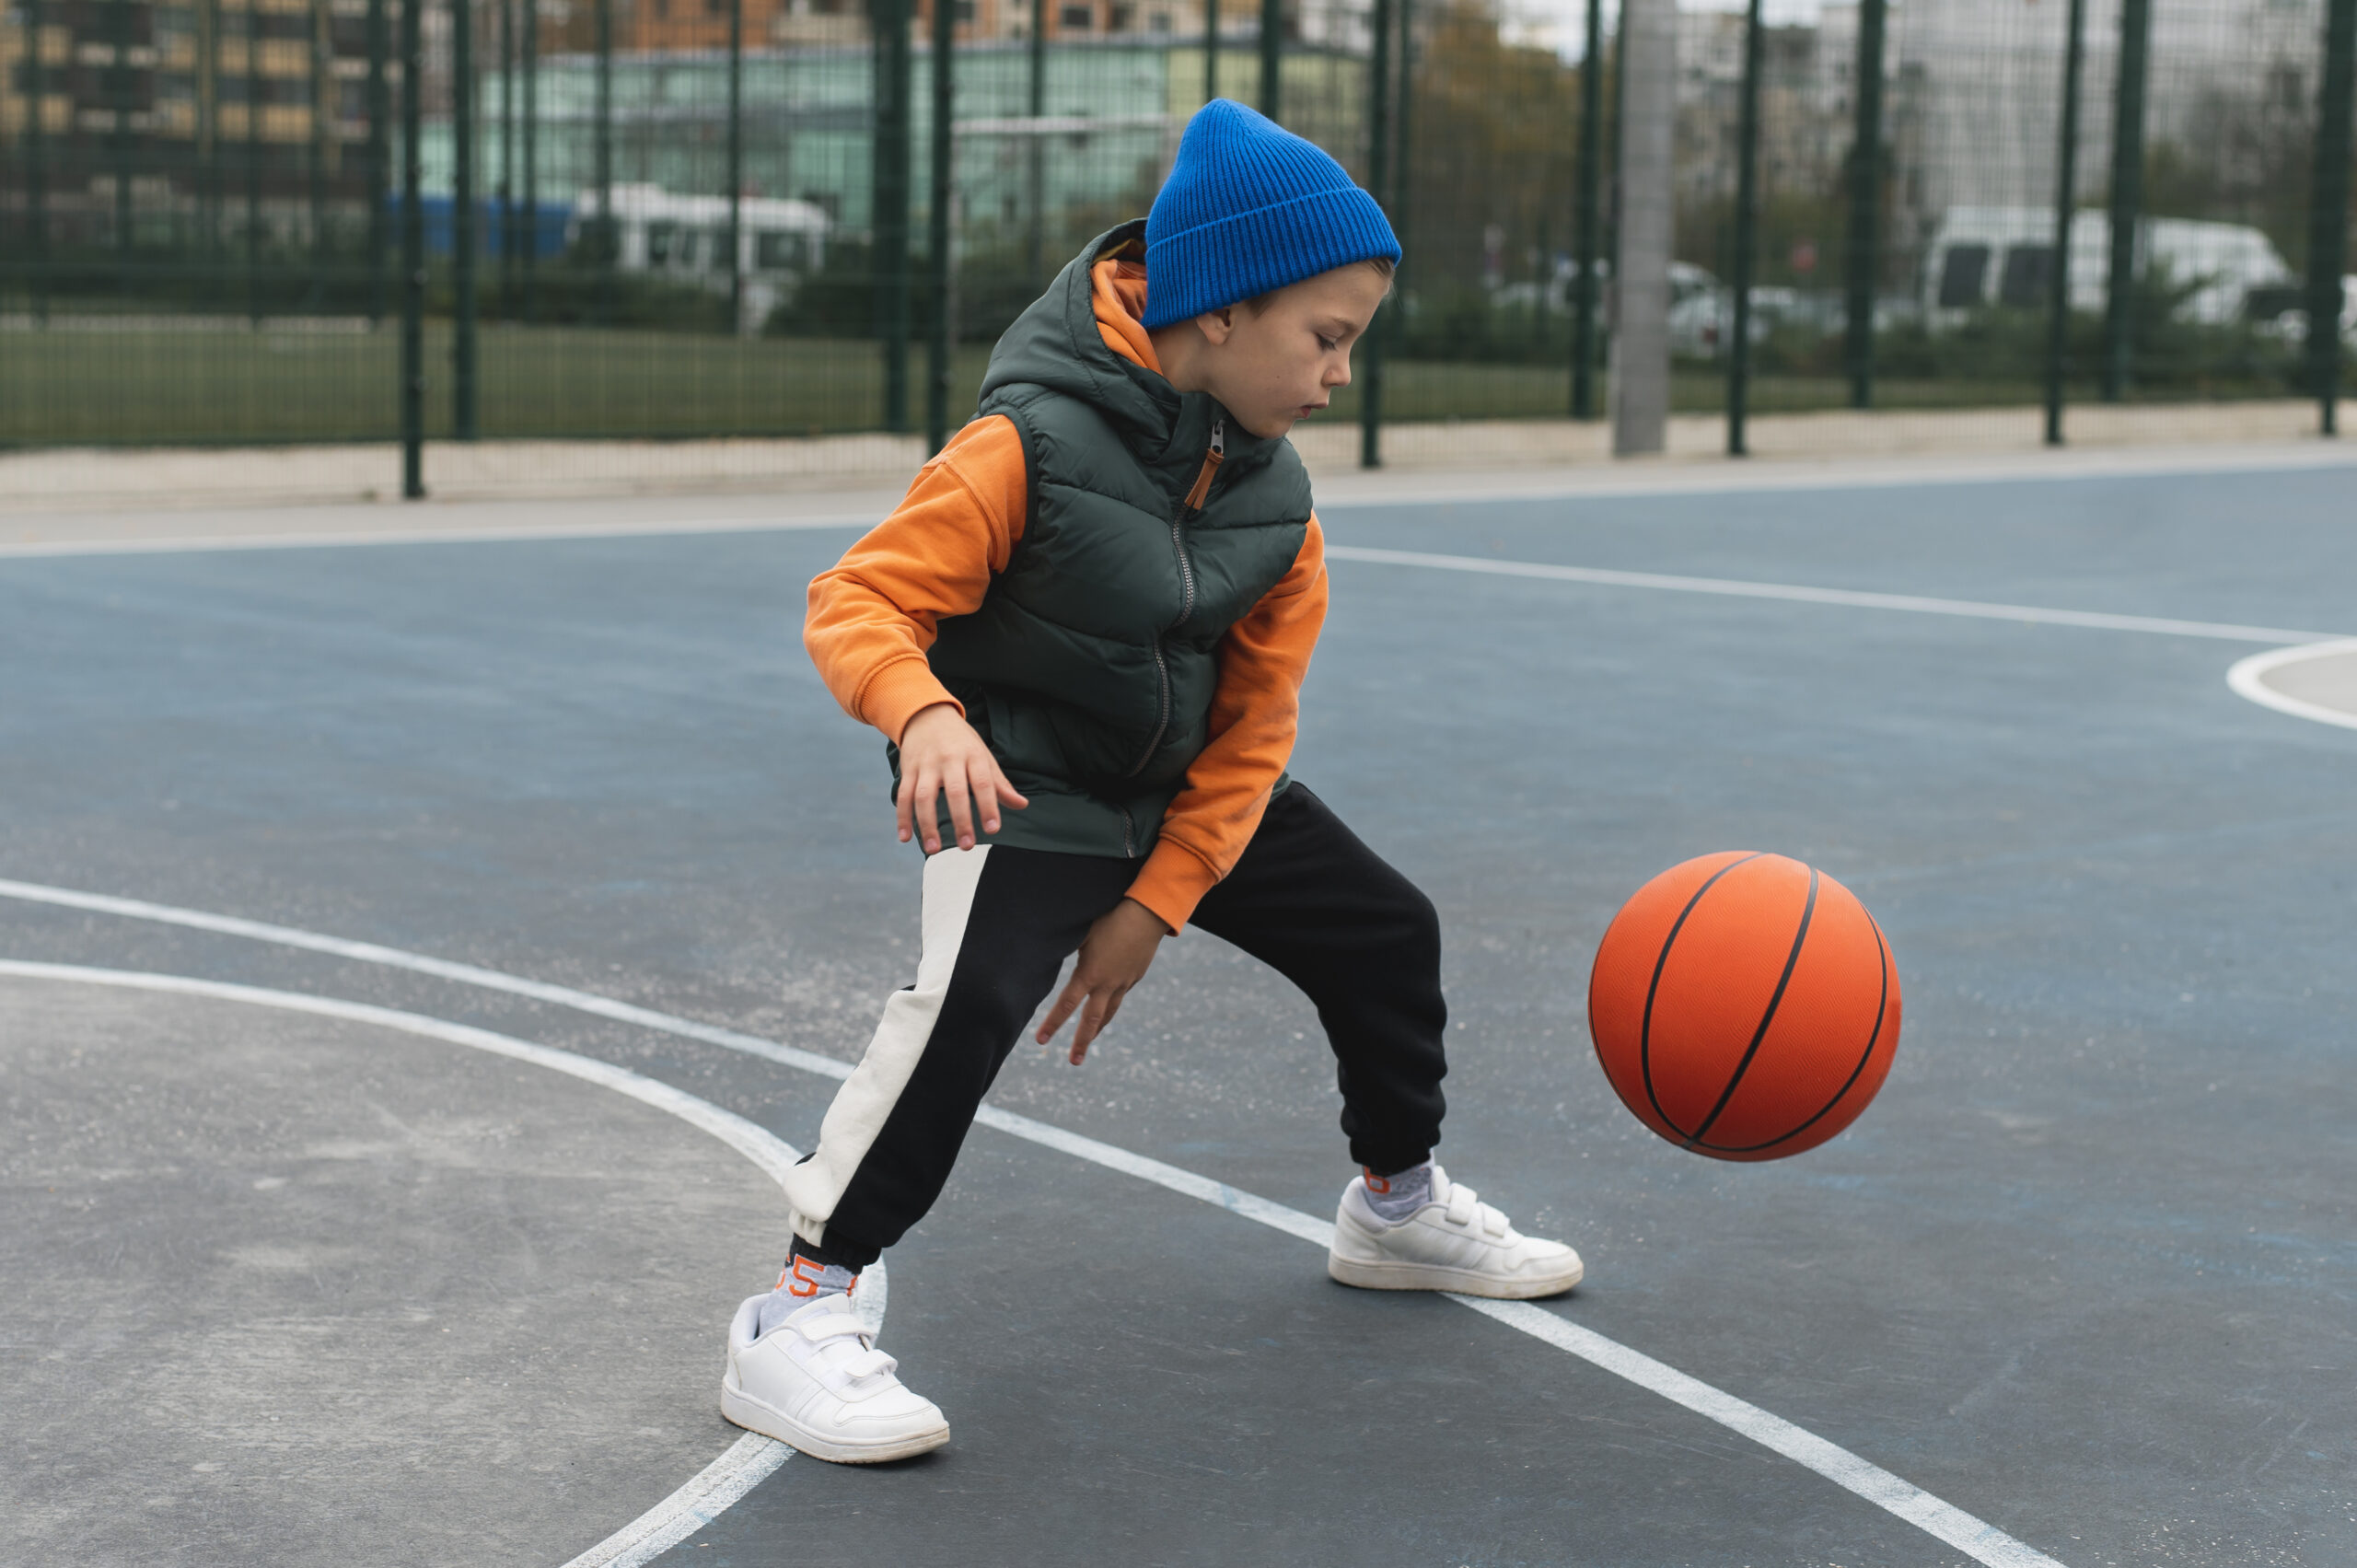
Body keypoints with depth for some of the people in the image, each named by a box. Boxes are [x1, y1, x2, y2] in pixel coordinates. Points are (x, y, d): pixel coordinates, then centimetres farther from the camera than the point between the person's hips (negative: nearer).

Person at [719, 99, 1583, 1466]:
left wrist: (1155, 905, -6)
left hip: (1189, 792, 7)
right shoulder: (1030, 448, -25)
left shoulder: (1275, 496, -5)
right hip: (1018, 788, -7)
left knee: (1386, 930, 13)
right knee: (972, 998, -32)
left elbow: (1252, 723, -1)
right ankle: (800, 1316, -22)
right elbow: (858, 598, -25)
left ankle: (1400, 1208, 39)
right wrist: (927, 716, -46)